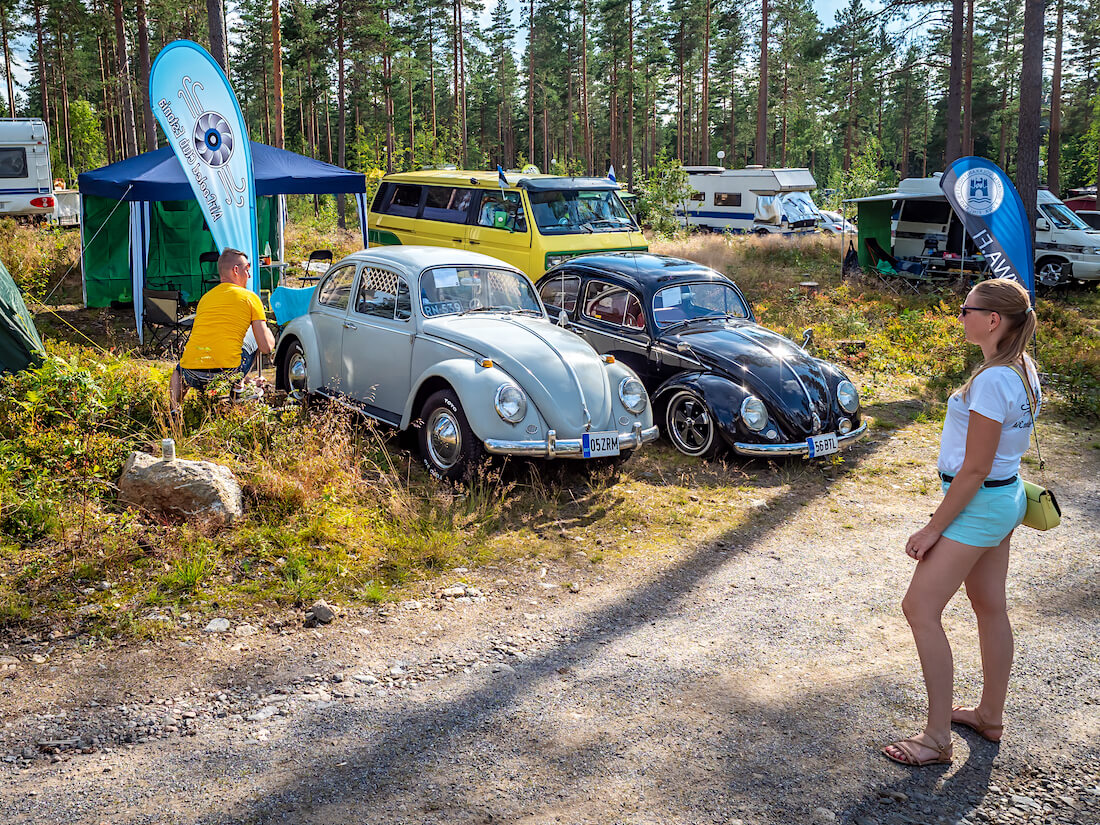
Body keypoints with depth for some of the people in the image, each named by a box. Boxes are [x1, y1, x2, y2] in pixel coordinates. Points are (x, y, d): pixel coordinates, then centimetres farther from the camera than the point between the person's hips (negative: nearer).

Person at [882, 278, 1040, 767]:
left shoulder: (992, 382, -25)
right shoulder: (1024, 370, 4)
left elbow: (973, 469, -23)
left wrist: (934, 528, -16)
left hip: (977, 504, -10)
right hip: (1005, 495, 10)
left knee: (920, 608, -4)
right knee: (990, 607, 19)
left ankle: (937, 738, 2)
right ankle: (990, 716, 34)